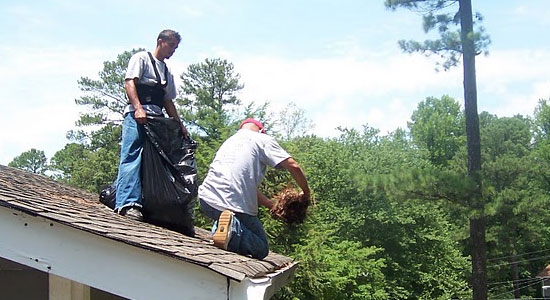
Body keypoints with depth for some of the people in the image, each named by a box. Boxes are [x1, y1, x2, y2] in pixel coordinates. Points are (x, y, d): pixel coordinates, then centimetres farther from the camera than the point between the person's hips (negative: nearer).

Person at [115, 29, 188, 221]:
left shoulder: (167, 72, 29)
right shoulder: (142, 58, 8)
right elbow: (129, 83, -6)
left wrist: (180, 125, 19)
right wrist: (138, 108, -20)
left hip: (157, 118, 7)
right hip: (137, 116, -7)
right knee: (132, 158, -16)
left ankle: (148, 204, -2)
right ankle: (127, 203, -23)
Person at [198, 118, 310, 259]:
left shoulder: (229, 141, 27)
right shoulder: (263, 139, 6)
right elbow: (293, 166, -5)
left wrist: (273, 205, 26)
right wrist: (306, 193, 11)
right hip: (237, 205, -6)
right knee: (261, 250, 12)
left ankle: (219, 228, 7)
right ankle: (233, 230, -19)